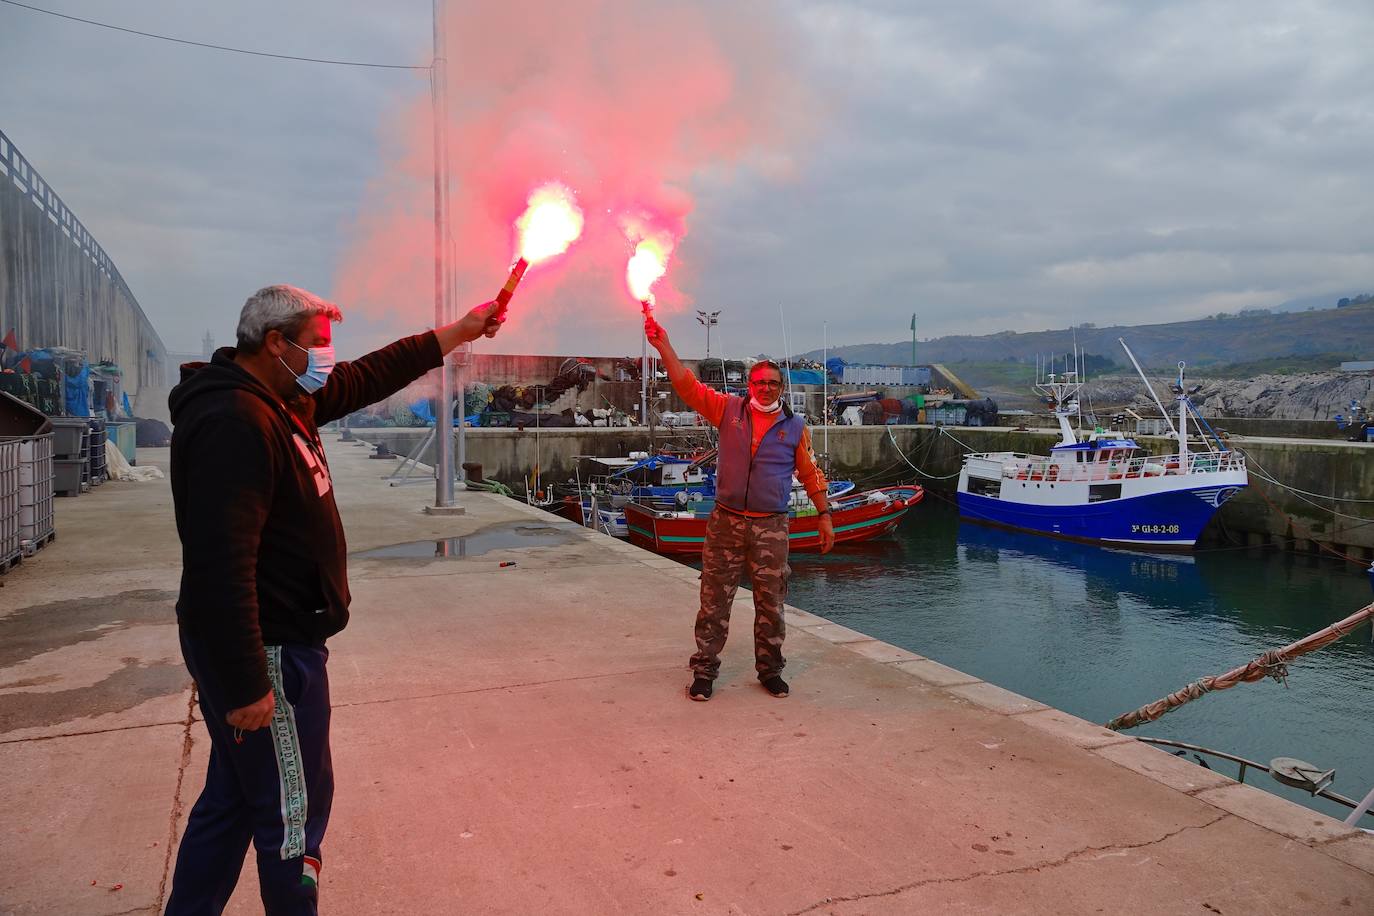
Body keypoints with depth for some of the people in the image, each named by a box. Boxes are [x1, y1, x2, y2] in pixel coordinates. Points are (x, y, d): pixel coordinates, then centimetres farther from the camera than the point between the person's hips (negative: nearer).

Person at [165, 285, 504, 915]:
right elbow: (221, 566, -29)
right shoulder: (234, 421, -23)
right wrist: (246, 686, -27)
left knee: (233, 800, 22)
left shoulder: (286, 402, 7)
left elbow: (371, 377, 19)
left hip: (276, 644, 10)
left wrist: (461, 331, 20)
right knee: (293, 810, 6)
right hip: (266, 654, -10)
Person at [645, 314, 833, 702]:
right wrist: (664, 346, -12)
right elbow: (687, 385, -3)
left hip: (771, 528, 1)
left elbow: (810, 473, 11)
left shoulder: (794, 426, 5)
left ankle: (770, 669, 23)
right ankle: (704, 670, 14)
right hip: (726, 522, 0)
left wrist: (825, 515, 9)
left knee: (770, 603, 8)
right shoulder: (729, 409, 3)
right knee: (714, 601, 3)